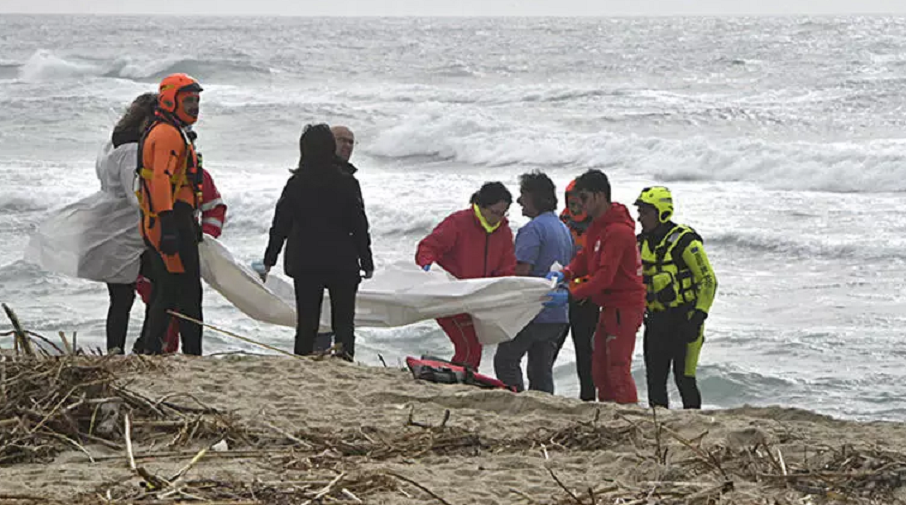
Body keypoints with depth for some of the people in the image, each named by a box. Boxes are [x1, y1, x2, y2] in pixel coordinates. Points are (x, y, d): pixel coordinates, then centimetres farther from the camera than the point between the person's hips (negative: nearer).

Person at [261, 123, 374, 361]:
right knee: (343, 323, 2)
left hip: (304, 263, 2)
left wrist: (269, 259, 11)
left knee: (306, 323, 7)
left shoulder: (296, 183, -1)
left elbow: (280, 223, 2)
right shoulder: (346, 183, -6)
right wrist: (367, 261, 5)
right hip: (342, 263, -2)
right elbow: (359, 226, -3)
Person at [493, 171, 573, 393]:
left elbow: (522, 269, -21)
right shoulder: (563, 229, 16)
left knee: (506, 360, 0)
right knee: (542, 368, 12)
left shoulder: (534, 228, -14)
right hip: (558, 315, 9)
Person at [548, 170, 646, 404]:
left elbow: (605, 276, -25)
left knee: (618, 367, -11)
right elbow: (586, 257, 14)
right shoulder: (598, 225, 13)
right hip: (610, 306, 10)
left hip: (624, 306, -10)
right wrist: (565, 273, -5)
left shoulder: (618, 231, -21)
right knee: (600, 367, 12)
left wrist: (572, 294, -26)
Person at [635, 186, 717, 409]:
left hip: (684, 319, -7)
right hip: (656, 320, 7)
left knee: (683, 376, -8)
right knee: (655, 377, 6)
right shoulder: (643, 242, 9)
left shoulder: (684, 241, -13)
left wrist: (698, 318, -16)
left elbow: (709, 281, -11)